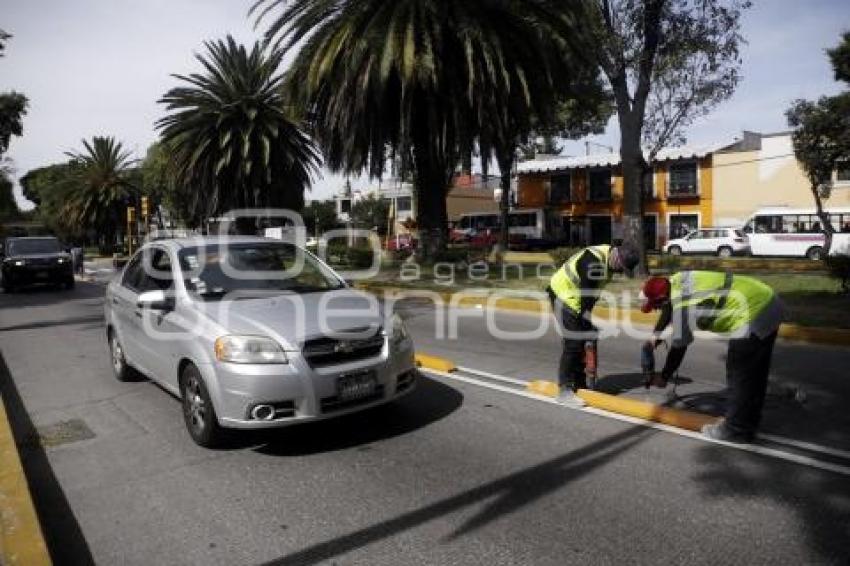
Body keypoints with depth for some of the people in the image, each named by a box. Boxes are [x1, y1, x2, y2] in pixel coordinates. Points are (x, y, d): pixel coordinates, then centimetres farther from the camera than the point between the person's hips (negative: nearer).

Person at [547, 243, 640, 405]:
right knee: (573, 341, -12)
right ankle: (565, 390, -6)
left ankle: (580, 384, 21)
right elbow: (587, 294, -28)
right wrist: (587, 321, -24)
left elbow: (593, 293, 8)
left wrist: (587, 318, 6)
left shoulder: (609, 262, 1)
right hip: (562, 294, -10)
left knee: (581, 340, 10)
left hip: (575, 297, 10)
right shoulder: (593, 260, -30)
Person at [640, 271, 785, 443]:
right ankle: (748, 420, 33)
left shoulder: (683, 307, -18)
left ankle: (737, 429, 13)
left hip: (754, 315, -10)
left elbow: (678, 349, -7)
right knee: (755, 371, 19)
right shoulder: (677, 281, 5)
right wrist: (656, 334, 30)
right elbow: (669, 307, 26)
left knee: (739, 375, 1)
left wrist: (663, 378, 6)